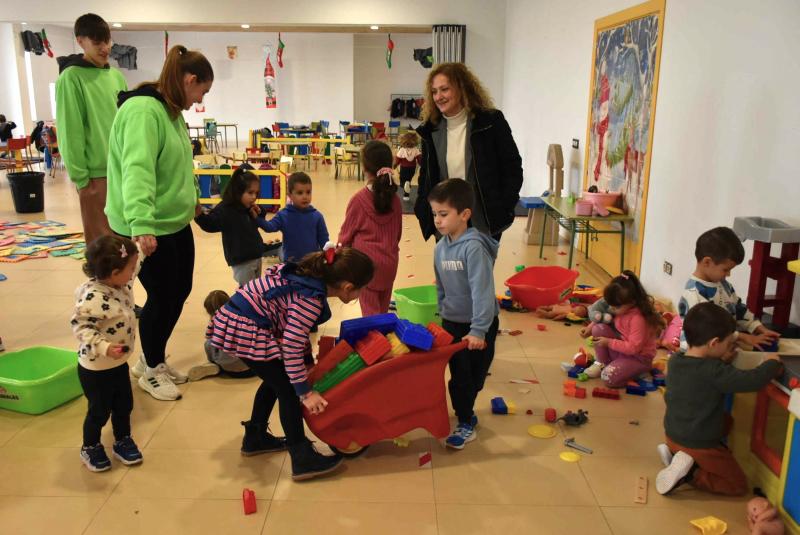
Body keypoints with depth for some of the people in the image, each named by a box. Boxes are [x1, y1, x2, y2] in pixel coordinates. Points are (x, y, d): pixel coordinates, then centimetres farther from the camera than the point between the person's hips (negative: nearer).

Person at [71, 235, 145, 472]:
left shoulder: (120, 283, -5)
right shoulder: (93, 298, -33)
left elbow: (132, 268, 17)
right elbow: (81, 327, -32)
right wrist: (104, 348, -41)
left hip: (119, 363, 8)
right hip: (96, 369, -8)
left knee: (124, 405, 20)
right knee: (100, 411, 11)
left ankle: (123, 441, 42)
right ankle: (90, 448, 36)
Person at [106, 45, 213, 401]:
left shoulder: (171, 111, 10)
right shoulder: (143, 111, -21)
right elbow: (137, 170, -33)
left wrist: (192, 196, 34)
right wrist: (141, 224, -43)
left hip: (176, 223, 10)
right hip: (149, 230, -10)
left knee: (180, 291, 16)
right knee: (162, 298, 3)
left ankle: (152, 361, 35)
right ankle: (151, 371, 25)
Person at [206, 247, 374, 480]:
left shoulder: (310, 275, 4)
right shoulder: (311, 298, -23)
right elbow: (291, 345, -24)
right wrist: (305, 392, -17)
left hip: (236, 321, 10)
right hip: (245, 330, -10)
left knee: (275, 380, 22)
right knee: (288, 388, -2)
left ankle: (255, 438, 38)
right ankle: (302, 460, 3)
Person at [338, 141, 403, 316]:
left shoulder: (359, 199, -15)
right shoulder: (394, 199, -3)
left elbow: (346, 233, -4)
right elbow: (398, 232, 9)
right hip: (389, 262, 4)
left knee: (370, 313, 3)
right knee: (383, 311, 18)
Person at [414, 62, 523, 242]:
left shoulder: (491, 122, -8)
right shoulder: (431, 130, 5)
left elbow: (513, 169, -5)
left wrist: (503, 211, -11)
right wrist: (423, 211, 3)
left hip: (485, 225, -3)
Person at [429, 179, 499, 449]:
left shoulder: (474, 247, -22)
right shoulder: (440, 247, 1)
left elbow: (482, 291, -26)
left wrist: (478, 330, -29)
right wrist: (443, 315, 14)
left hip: (478, 326, -6)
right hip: (451, 322, 6)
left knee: (473, 377, 6)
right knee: (458, 376, 15)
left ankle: (466, 423, 22)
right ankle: (465, 417, 33)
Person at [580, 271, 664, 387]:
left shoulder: (638, 319, -30)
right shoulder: (621, 309, -6)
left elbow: (633, 348, -29)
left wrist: (609, 342, -25)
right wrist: (590, 327, -3)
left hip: (638, 357, -8)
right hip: (621, 347, 8)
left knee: (608, 377, -28)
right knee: (599, 328, -13)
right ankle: (601, 363, 1)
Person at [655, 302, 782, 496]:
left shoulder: (675, 360, -6)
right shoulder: (713, 371, -27)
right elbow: (753, 380, -27)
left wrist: (722, 361, 1)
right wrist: (772, 362, -8)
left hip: (673, 435, 7)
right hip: (699, 446, -7)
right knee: (738, 485, 14)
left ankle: (674, 453, 12)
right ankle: (690, 472, -9)